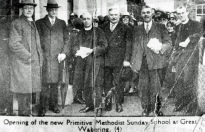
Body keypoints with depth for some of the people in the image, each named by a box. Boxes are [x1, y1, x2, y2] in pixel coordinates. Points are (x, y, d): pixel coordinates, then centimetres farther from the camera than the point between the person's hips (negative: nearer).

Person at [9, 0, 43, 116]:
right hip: (22, 63, -7)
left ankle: (27, 112, 19)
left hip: (34, 64, 7)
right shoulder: (17, 24, -5)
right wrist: (28, 56, -14)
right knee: (23, 89, -5)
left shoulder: (33, 24, 19)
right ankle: (23, 114, 1)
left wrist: (40, 58, 11)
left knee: (30, 89, 11)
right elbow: (14, 43, -14)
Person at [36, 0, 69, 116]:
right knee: (44, 83, -5)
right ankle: (43, 107, 2)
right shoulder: (39, 23, 8)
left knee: (55, 83, 5)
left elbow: (66, 39, 11)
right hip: (44, 58, -2)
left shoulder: (62, 23, 14)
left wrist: (64, 53, -3)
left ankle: (53, 105, 16)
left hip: (57, 58, 2)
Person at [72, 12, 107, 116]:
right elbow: (76, 45, 19)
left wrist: (92, 50, -16)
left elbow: (103, 45, -4)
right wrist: (78, 50, -4)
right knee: (86, 85, 7)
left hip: (95, 60, -5)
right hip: (83, 61, 5)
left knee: (96, 83, -10)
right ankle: (89, 105, 17)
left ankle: (98, 106, -4)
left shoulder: (98, 32, 3)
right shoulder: (80, 33, 18)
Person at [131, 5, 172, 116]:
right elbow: (135, 47, 15)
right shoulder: (137, 30, 16)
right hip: (142, 63, 2)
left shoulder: (160, 27, 8)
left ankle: (157, 108, 11)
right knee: (143, 87, 3)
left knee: (156, 88, -2)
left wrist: (161, 47, -18)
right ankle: (146, 108, 16)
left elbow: (169, 43, 3)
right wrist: (133, 63, 9)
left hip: (156, 62, -2)